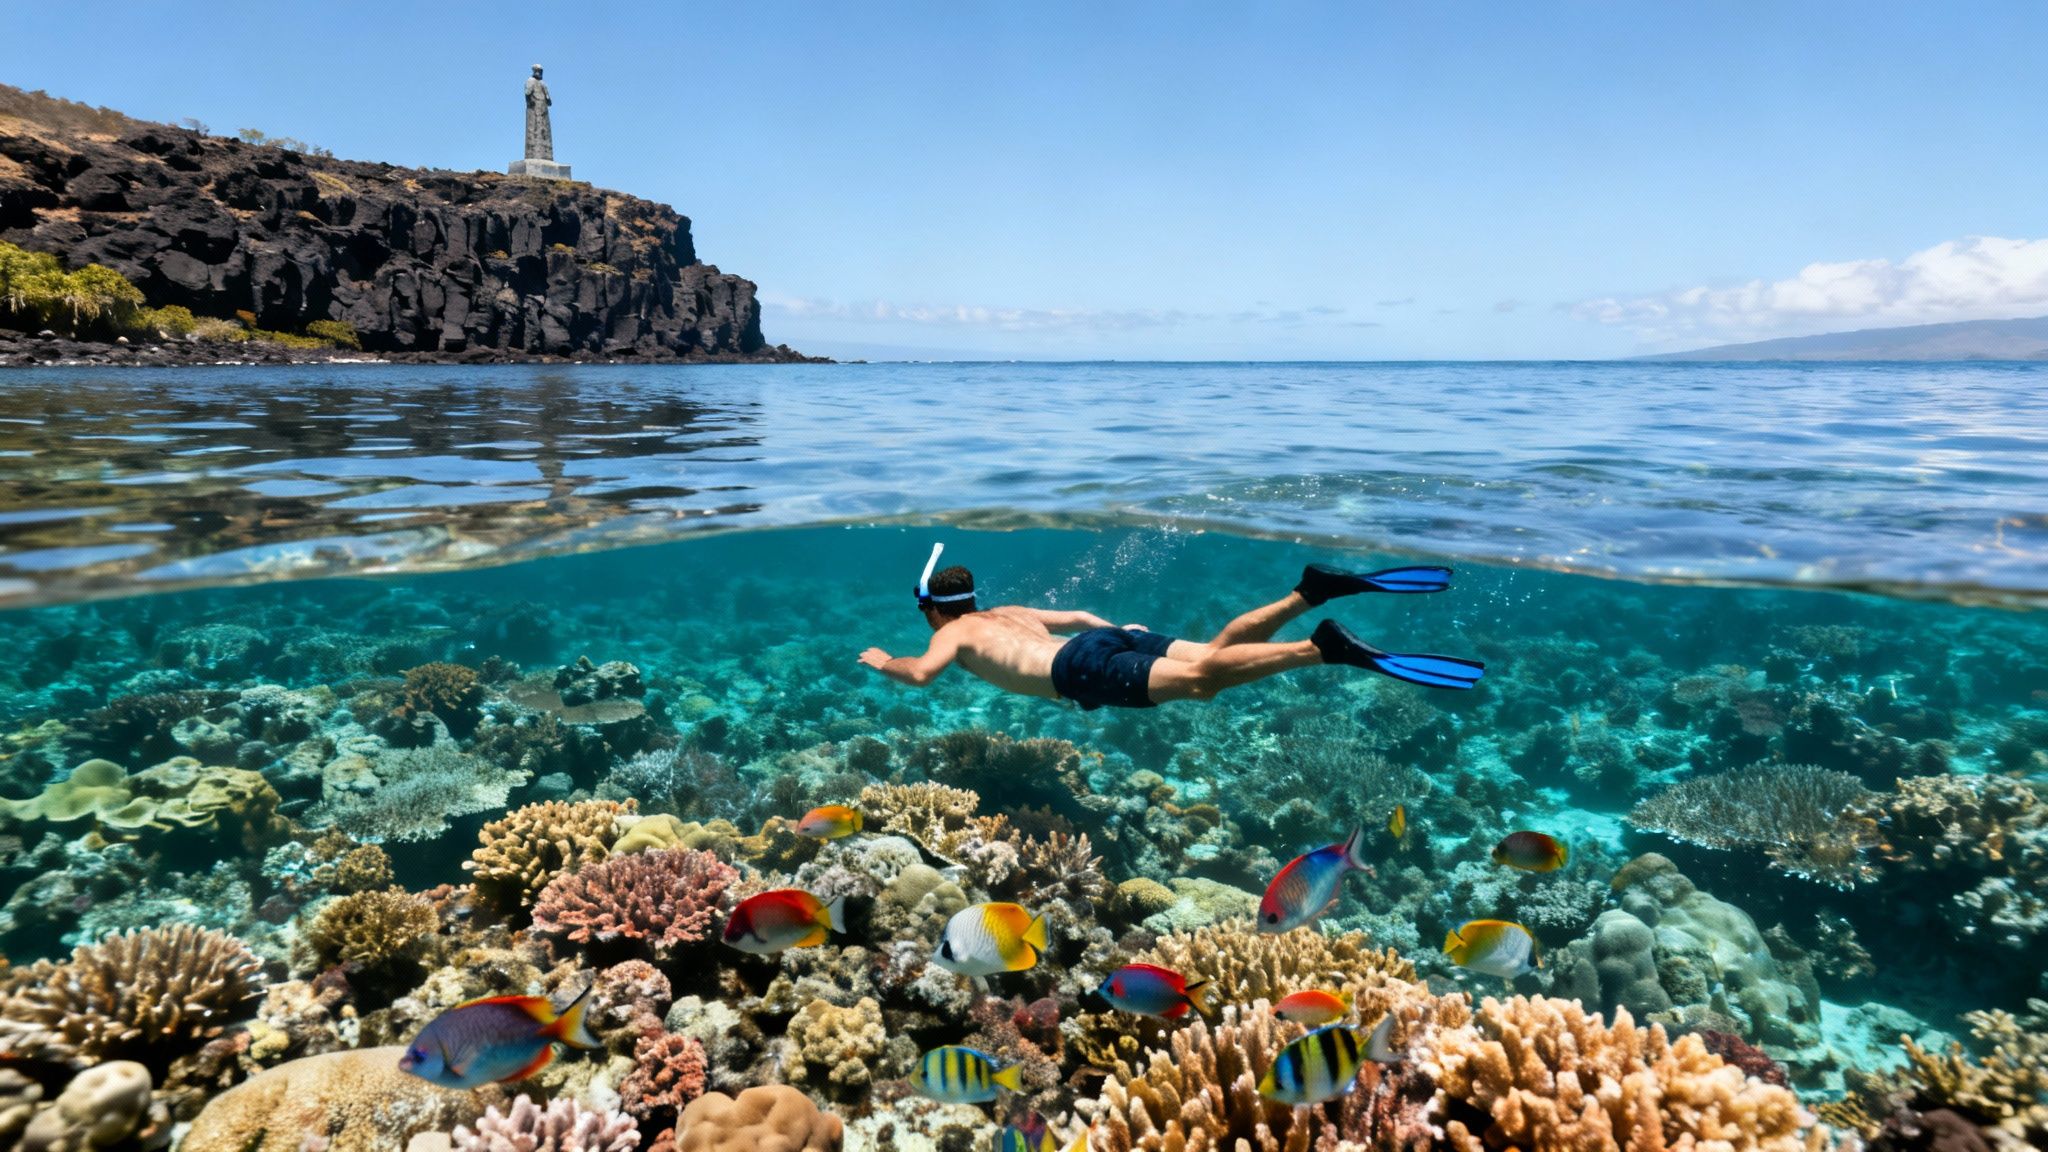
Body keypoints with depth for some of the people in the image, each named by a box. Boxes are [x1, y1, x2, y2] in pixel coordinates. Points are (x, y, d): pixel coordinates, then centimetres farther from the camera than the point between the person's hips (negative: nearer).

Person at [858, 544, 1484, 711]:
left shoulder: (952, 633, 18)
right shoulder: (1008, 613, 38)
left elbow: (921, 674, -2)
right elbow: (1082, 615, 41)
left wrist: (884, 662, 19)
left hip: (1084, 667, -8)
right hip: (1107, 637, 8)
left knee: (1199, 678, -25)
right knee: (1215, 650, -2)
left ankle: (1325, 648, -43)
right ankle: (1312, 590, -19)